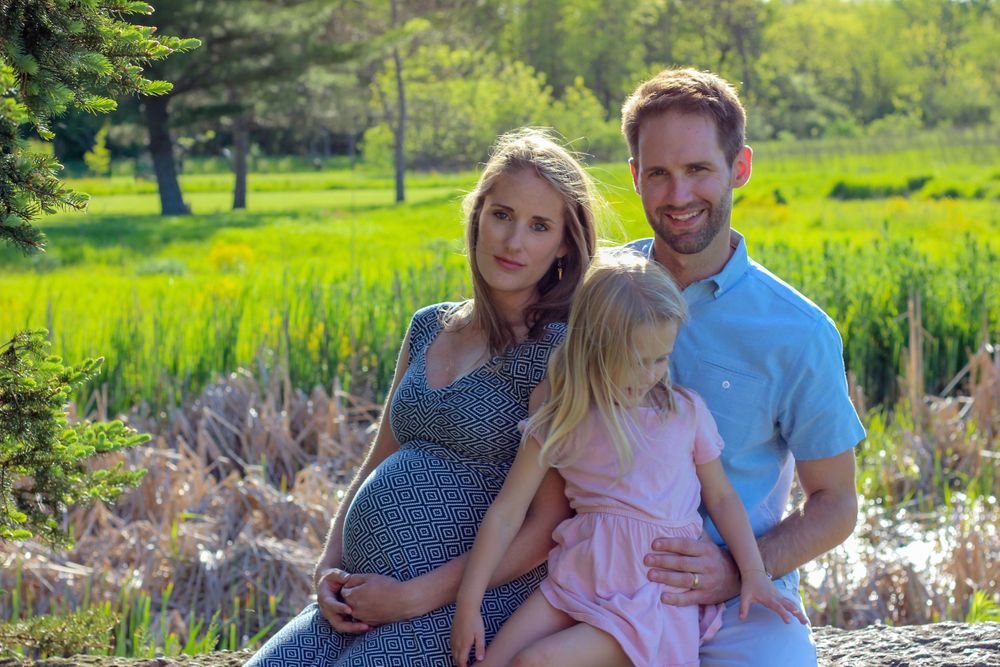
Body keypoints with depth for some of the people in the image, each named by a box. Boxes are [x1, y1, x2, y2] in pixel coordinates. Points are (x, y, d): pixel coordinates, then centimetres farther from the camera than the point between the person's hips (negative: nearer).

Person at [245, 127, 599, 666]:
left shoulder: (556, 350, -7)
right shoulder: (429, 328, 15)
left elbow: (546, 526, -12)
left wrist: (413, 596, -14)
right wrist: (328, 567, 5)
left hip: (462, 606, -6)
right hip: (361, 601, 6)